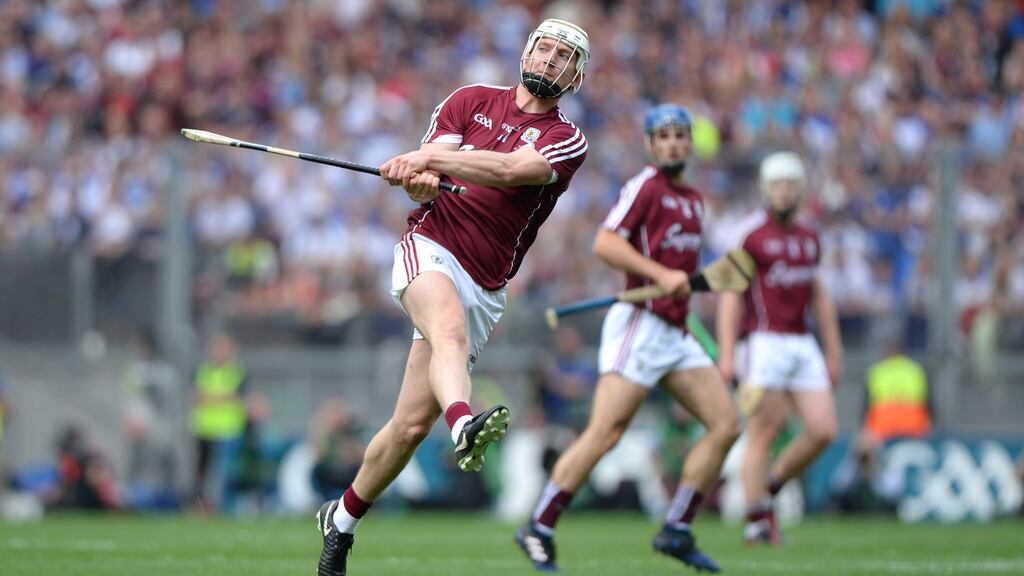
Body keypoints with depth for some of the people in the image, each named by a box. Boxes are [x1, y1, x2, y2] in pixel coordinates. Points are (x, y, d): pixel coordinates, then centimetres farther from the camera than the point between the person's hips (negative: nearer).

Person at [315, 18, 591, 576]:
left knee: (412, 424, 0)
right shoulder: (471, 100, 11)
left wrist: (429, 157, -26)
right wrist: (419, 179, -23)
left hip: (484, 289, 1)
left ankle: (342, 517, 20)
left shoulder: (566, 141, 6)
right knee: (450, 326, -37)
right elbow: (422, 187, 2)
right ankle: (464, 425, -65)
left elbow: (510, 169, -16)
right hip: (430, 250, -1)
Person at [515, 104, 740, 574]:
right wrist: (661, 275, -25)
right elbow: (605, 244, -19)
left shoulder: (693, 200, 19)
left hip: (677, 334, 9)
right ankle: (539, 530, -8)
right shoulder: (644, 187, -7)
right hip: (640, 324, -9)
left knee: (726, 424, 1)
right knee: (604, 434, -15)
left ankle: (677, 531, 5)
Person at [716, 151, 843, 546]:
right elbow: (730, 294, -7)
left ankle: (770, 487, 18)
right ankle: (757, 521, 0)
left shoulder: (808, 239, 15)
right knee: (763, 434, -7)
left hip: (802, 346, 6)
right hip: (763, 345, -6)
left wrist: (834, 352, 20)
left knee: (822, 431, -2)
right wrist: (726, 354, -14)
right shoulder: (752, 234, -4)